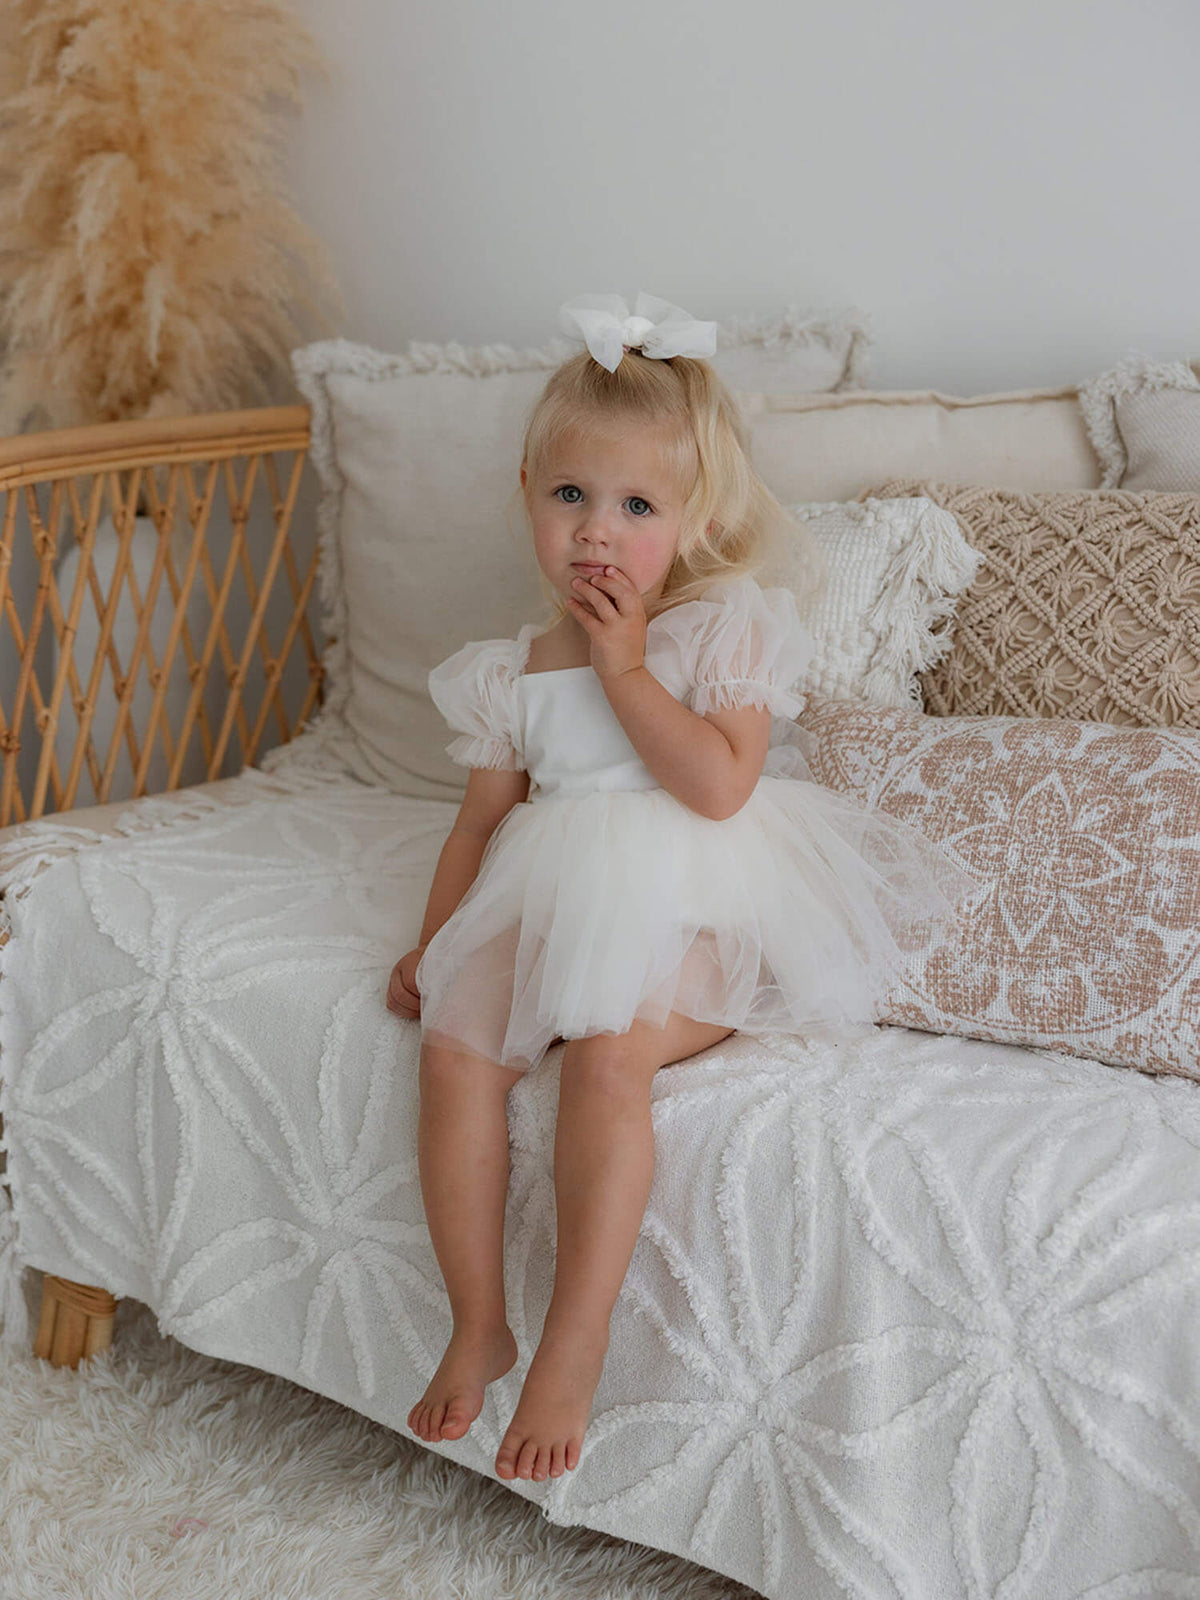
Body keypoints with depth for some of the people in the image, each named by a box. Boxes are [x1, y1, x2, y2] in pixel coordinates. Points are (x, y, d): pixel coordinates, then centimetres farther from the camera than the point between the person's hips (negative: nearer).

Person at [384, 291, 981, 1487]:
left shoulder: (729, 626, -4)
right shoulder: (512, 671, 11)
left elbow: (719, 784, -18)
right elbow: (483, 818, 16)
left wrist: (623, 665, -14)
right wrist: (431, 940, 5)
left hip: (701, 912, -5)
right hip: (555, 910, 6)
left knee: (608, 1050, -32)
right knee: (453, 1044, -18)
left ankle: (573, 1348, -23)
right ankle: (477, 1323, -5)